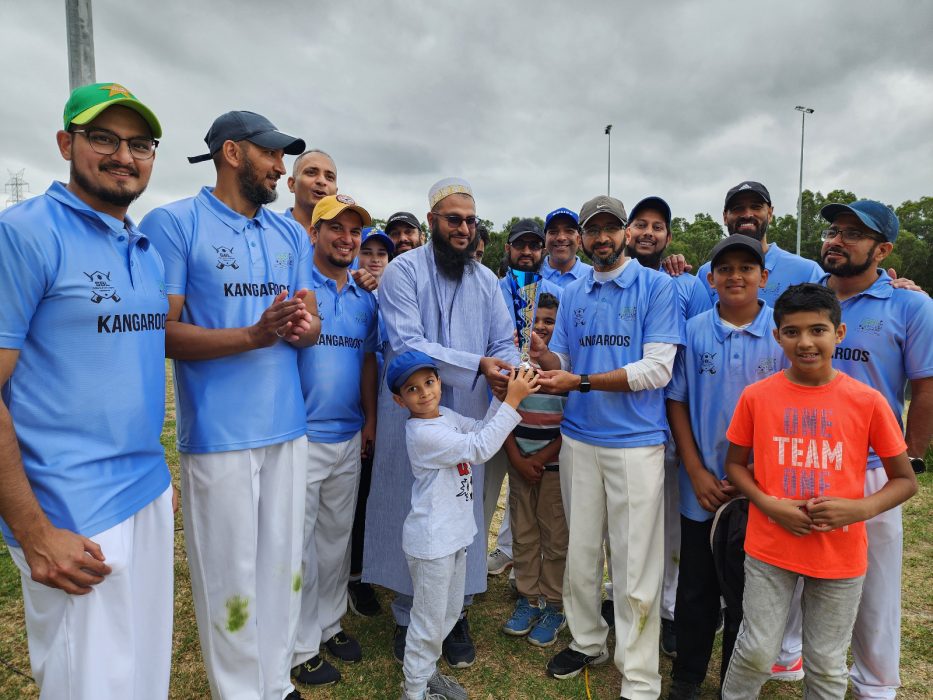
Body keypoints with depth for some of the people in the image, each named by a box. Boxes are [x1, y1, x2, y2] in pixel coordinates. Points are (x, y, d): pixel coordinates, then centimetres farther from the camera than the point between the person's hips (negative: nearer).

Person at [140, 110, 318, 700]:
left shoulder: (292, 234, 12)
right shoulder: (172, 223, -5)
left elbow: (312, 324, 10)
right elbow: (162, 333, -11)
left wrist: (302, 326, -14)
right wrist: (254, 336, -23)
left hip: (288, 426, 6)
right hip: (219, 433, -5)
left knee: (285, 565, 15)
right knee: (232, 577, 5)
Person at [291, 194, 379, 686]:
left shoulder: (365, 299, 10)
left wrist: (370, 420, 14)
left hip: (350, 439, 6)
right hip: (301, 436, -6)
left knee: (337, 537, 19)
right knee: (299, 544, 7)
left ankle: (329, 623, 37)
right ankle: (300, 647, 23)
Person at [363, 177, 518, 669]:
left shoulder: (485, 280, 10)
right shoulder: (403, 270, -7)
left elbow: (504, 342, 6)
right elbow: (407, 345, -18)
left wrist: (508, 374, -18)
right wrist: (477, 365, -25)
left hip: (467, 417, 4)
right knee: (410, 512, 7)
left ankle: (455, 614, 30)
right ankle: (407, 617, 28)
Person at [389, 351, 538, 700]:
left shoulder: (446, 416, 4)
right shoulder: (423, 434, -24)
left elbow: (482, 430, 8)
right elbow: (480, 448, -27)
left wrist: (502, 396, -6)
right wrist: (512, 401, -25)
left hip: (454, 533, 9)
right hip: (432, 541, -9)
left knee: (450, 612, 23)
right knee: (429, 620, 6)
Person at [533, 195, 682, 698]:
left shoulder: (655, 286, -4)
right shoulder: (572, 294, 10)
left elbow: (656, 369, -14)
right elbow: (561, 364, 8)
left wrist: (580, 382, -20)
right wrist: (544, 357, -15)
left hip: (637, 442, -4)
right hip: (578, 439, 5)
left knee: (635, 566, 3)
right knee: (580, 551, 16)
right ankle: (587, 641, 38)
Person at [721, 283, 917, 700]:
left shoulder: (867, 401, -8)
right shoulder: (757, 396, -7)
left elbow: (905, 480, 0)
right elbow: (734, 464, 3)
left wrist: (860, 509, -18)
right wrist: (767, 503, -14)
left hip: (840, 555, 0)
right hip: (769, 549, 0)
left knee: (827, 665, 16)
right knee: (757, 653, 10)